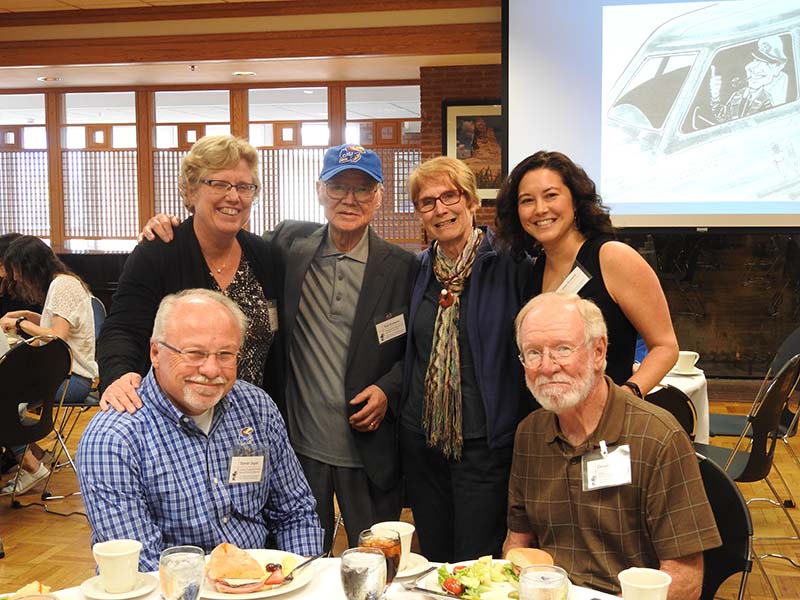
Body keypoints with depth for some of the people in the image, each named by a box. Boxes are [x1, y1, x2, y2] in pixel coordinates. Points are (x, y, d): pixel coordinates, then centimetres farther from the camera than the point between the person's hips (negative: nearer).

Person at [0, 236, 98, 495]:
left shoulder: (63, 285, -13)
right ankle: (30, 451, 2)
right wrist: (25, 315, 16)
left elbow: (58, 337, -20)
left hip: (74, 378, -10)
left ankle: (31, 466, -9)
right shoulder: (59, 282, 16)